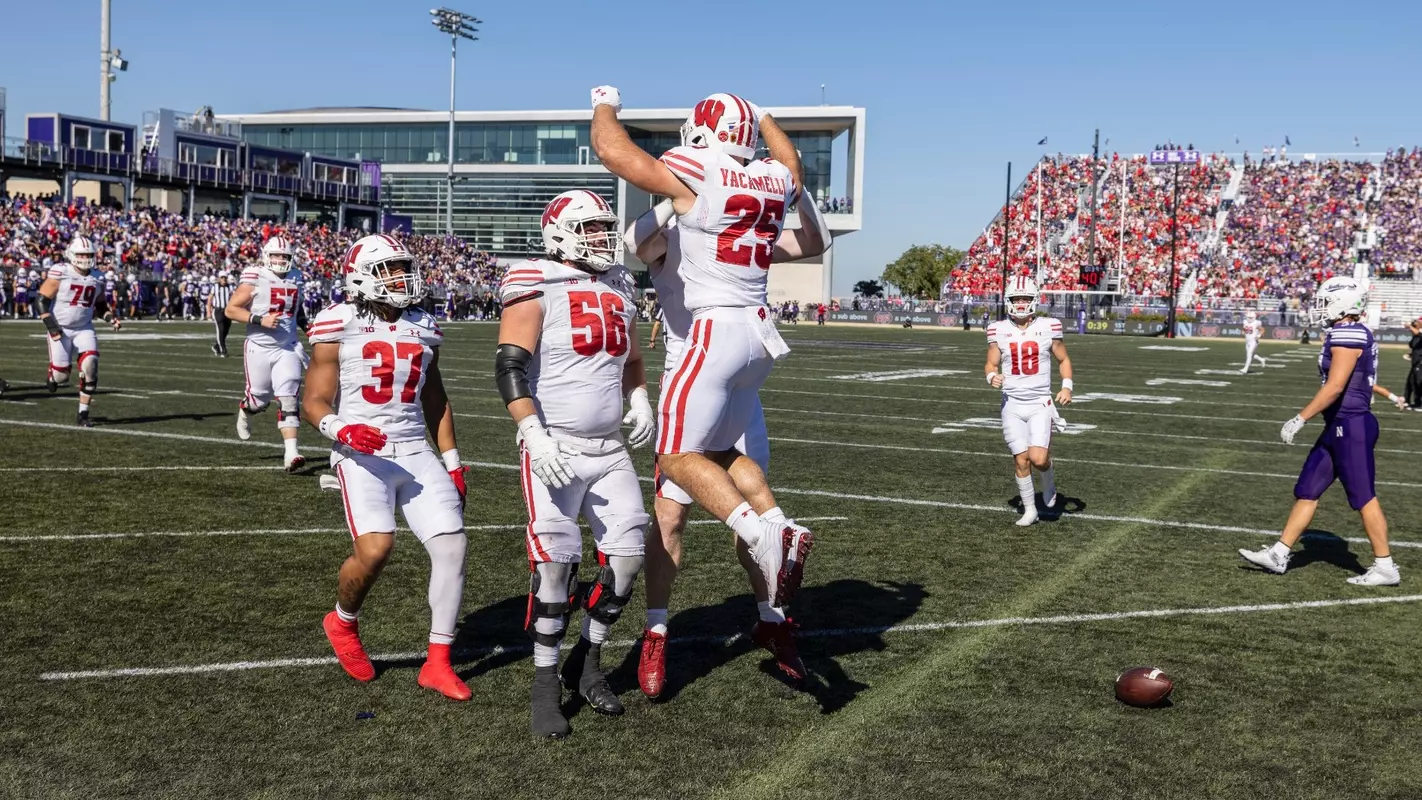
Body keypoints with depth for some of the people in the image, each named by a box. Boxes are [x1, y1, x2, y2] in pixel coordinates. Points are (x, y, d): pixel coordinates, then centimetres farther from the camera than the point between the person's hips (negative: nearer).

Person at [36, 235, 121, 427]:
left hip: (84, 329, 4)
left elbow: (101, 303, 18)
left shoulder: (94, 277, 3)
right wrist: (51, 327, -17)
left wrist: (111, 318, -1)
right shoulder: (60, 273, -14)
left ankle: (83, 414, -3)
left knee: (90, 366, -14)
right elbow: (41, 299, -12)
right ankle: (52, 375, 39)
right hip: (60, 330, -4)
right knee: (61, 376, -3)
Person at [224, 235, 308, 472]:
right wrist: (259, 320, -21)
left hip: (287, 348, 3)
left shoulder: (295, 280, 8)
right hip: (259, 348, -3)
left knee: (288, 400, -8)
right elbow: (230, 310, -10)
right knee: (260, 398, 9)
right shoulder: (254, 279, -9)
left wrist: (303, 321, 9)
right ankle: (245, 411, 46)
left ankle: (291, 452, -13)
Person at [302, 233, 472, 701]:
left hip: (416, 452, 5)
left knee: (452, 544, -7)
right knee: (375, 548, -23)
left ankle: (438, 663, 5)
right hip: (363, 455, -5)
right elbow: (314, 402, -1)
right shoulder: (339, 328, -2)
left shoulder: (423, 329, 13)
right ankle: (342, 624, 12)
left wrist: (452, 462, 18)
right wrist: (342, 431, -22)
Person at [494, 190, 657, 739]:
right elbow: (509, 366, -15)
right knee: (556, 565, -7)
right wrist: (533, 435, -24)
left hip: (610, 450, 6)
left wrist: (640, 400, 8)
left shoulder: (619, 289, 14)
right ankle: (545, 684, 9)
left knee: (627, 558, 2)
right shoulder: (537, 288, -7)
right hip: (554, 449, -6)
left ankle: (587, 663, 22)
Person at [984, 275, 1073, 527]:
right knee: (1021, 460, 3)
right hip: (1012, 404, 2)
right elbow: (991, 365, 8)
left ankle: (1049, 480, 22)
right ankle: (1029, 510, 20)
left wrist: (1067, 386, -6)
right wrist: (992, 377, -15)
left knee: (1038, 459, -14)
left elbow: (1064, 359, 9)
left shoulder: (1048, 327, -2)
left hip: (1040, 403, -2)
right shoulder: (999, 330, 1)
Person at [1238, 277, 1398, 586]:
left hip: (1351, 426, -10)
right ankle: (1279, 554, 16)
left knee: (1363, 497, -1)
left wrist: (1300, 419, -20)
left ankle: (1385, 567, 10)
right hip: (1340, 427, 10)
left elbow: (1334, 387, -23)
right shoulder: (1352, 334, 13)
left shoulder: (1348, 335, -18)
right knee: (1306, 491, 11)